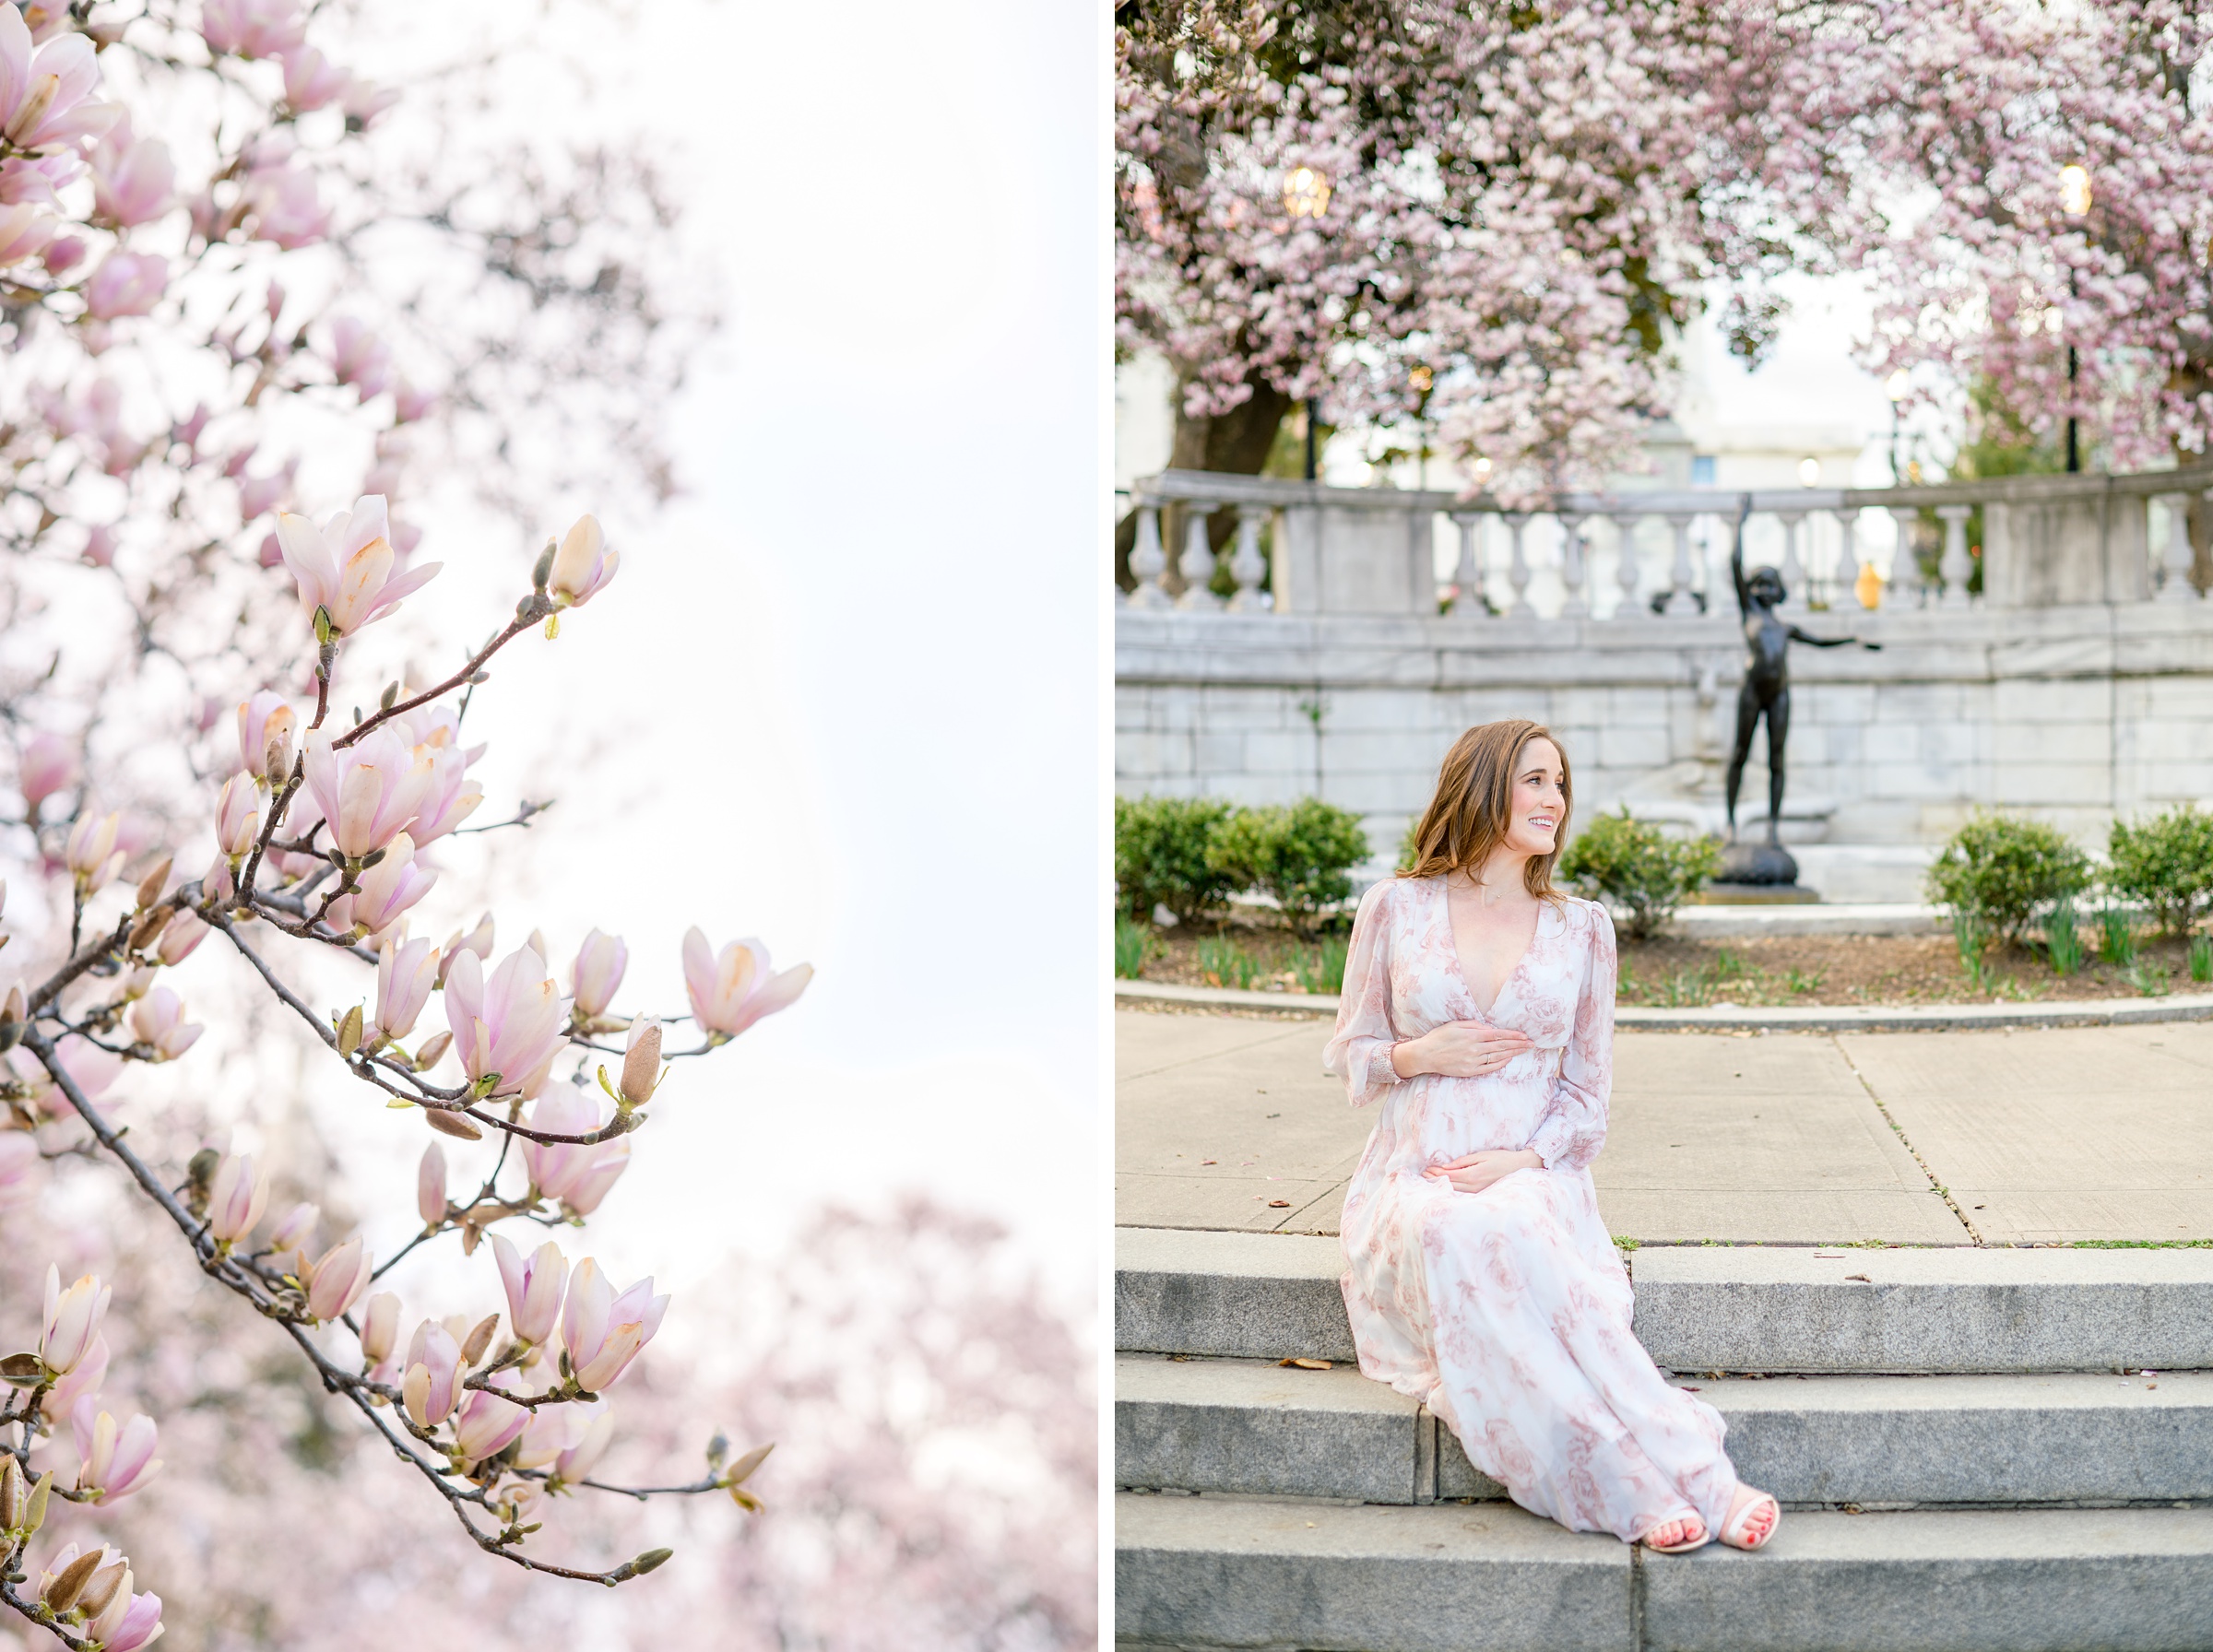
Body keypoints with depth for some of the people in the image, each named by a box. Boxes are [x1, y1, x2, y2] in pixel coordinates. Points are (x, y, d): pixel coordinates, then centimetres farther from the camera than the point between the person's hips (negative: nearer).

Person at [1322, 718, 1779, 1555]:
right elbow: (1349, 1055, 15)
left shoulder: (1582, 929, 12)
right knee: (1457, 1239, -38)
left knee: (1513, 1235, -38)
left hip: (1533, 1181, 1)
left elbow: (1586, 1094, 11)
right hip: (1414, 1185, 0)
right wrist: (1421, 1056, -7)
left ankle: (1646, 1486, -44)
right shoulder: (1396, 907, 8)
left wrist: (1522, 1160, -9)